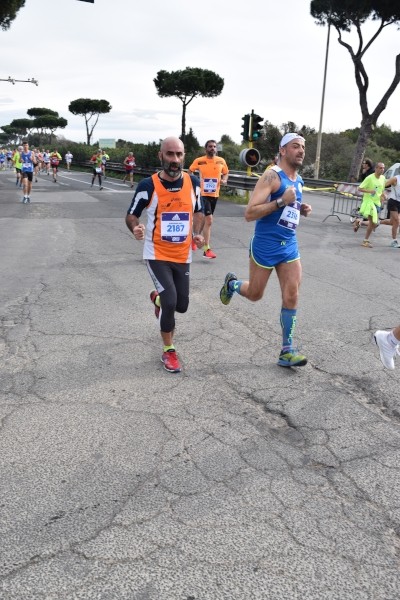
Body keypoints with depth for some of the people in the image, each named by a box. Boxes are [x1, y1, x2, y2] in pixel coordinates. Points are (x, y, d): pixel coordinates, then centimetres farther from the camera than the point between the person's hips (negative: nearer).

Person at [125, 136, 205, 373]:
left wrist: (197, 233, -7)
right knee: (170, 301, -17)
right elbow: (131, 215, -4)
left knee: (181, 305, 12)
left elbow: (198, 211, 12)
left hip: (183, 255, 4)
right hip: (157, 254, -4)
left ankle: (158, 298, 50)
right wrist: (135, 228, -27)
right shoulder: (148, 185, -15)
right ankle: (169, 351, 6)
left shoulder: (193, 182, -4)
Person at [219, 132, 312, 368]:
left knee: (292, 297, -2)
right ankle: (232, 283, 44)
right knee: (255, 295, 10)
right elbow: (250, 213, -21)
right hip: (265, 245, -6)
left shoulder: (298, 180, 11)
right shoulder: (272, 176, -14)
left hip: (290, 246, 6)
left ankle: (287, 351, 6)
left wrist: (301, 210, 7)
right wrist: (281, 201, -27)